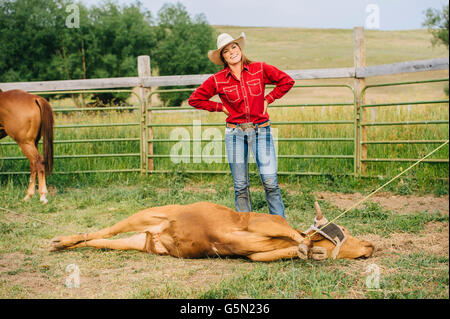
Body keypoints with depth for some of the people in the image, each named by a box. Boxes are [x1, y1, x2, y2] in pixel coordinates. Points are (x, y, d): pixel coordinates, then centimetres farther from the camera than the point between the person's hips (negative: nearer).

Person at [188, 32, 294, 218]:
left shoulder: (260, 69, 0)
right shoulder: (217, 80, 0)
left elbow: (287, 81, 10)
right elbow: (195, 99, 9)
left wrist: (268, 99, 4)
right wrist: (221, 107, 3)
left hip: (261, 130, -1)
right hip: (235, 132, 1)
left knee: (270, 182, -7)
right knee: (240, 186, 4)